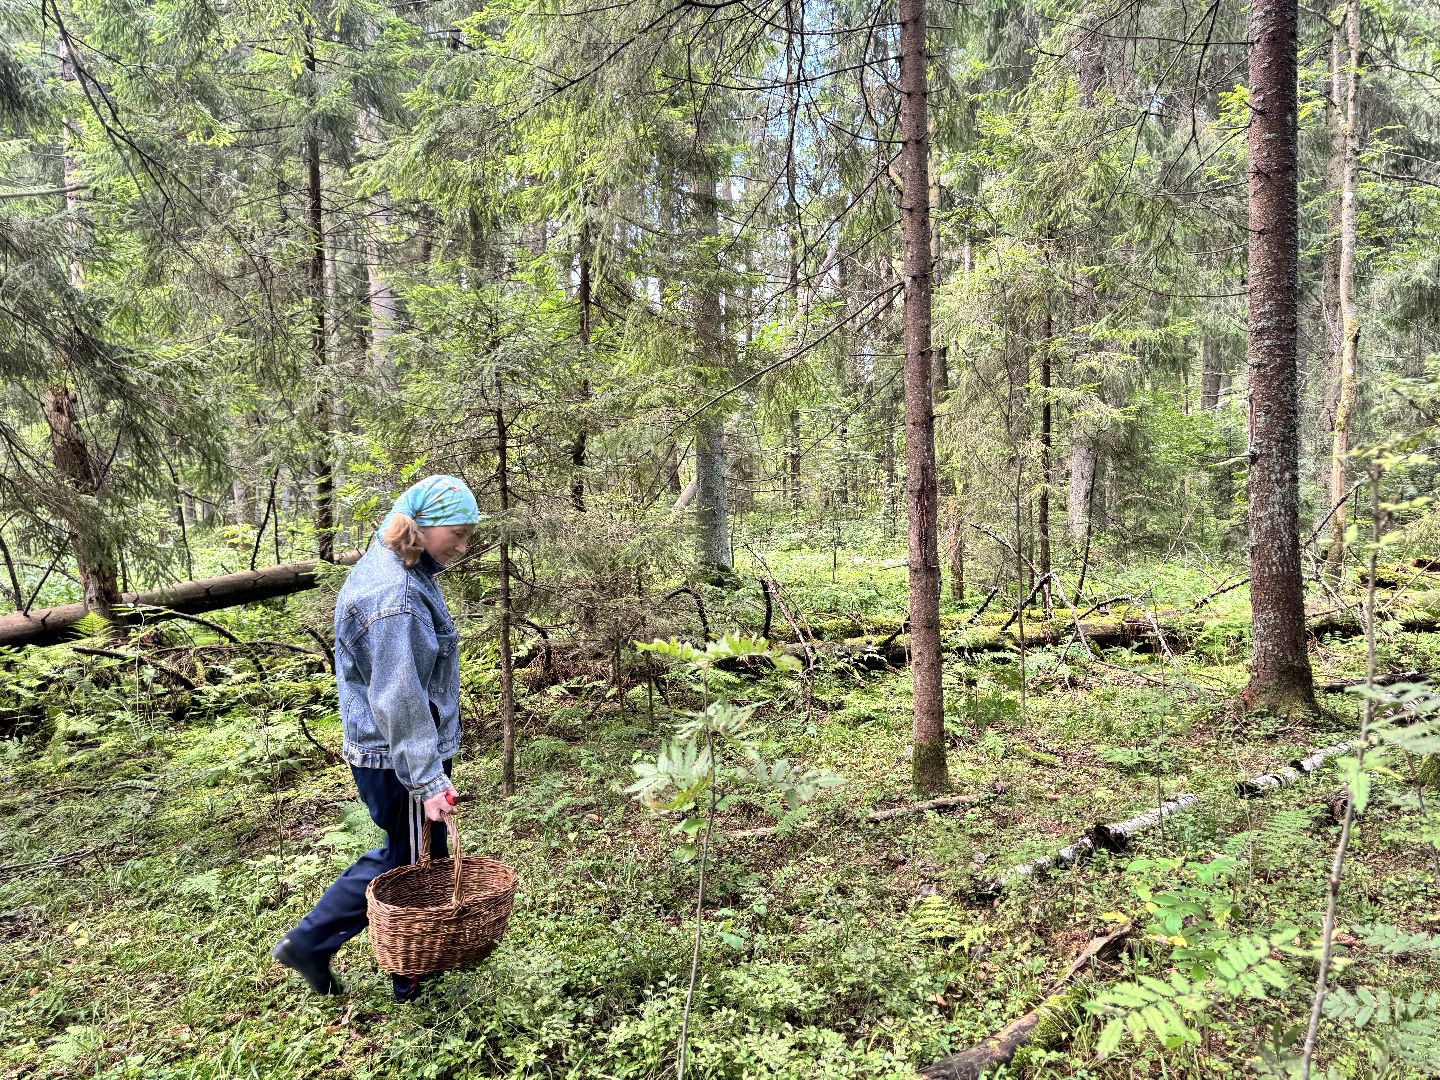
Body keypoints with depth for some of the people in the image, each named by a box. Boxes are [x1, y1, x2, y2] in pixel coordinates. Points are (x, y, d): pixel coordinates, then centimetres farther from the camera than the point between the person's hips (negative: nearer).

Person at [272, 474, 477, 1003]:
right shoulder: (394, 595, -26)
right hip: (398, 759, -9)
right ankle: (414, 983, 28)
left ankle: (309, 944, 33)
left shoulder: (398, 571, 6)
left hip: (383, 753, 9)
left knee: (397, 857, 21)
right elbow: (398, 700, -27)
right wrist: (428, 780, -25)